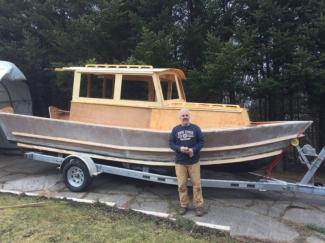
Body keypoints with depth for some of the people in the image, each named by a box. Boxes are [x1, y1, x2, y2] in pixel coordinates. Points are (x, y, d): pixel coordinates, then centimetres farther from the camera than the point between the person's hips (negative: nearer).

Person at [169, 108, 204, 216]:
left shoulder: (195, 128, 1)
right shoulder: (175, 129, 4)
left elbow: (201, 141, 0)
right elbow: (171, 143, 3)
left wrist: (193, 149, -16)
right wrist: (180, 148, -14)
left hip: (194, 162, -1)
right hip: (180, 162, 1)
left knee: (196, 184, 3)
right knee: (182, 185, 7)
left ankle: (199, 206, 16)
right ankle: (184, 205, 22)